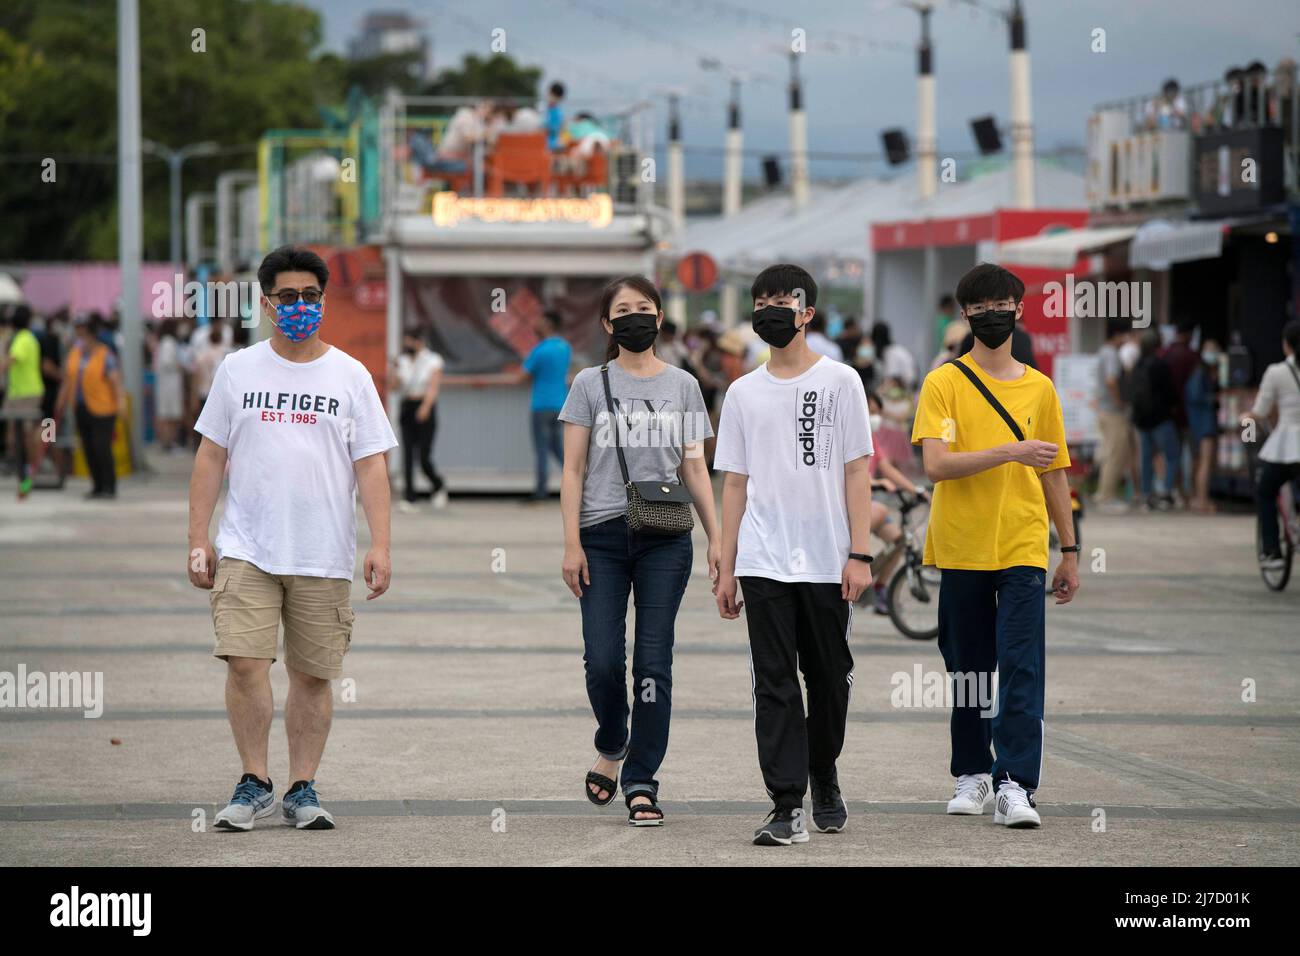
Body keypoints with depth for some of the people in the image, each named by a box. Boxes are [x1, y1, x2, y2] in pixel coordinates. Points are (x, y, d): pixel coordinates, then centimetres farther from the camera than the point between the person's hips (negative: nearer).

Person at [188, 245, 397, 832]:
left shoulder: (350, 376, 5)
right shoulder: (238, 370, 7)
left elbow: (371, 465, 2)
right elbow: (211, 457, 10)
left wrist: (380, 544, -8)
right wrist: (197, 539, 3)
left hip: (324, 558, 0)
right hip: (246, 551, 0)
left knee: (312, 674, 4)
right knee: (245, 662, -11)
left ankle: (302, 790, 13)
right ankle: (254, 784, 1)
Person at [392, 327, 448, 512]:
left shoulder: (433, 361, -1)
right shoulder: (403, 361, 11)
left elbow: (433, 386, -12)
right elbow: (399, 387, 8)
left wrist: (426, 406, -28)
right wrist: (397, 371, -10)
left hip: (425, 409, -4)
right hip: (407, 408, 4)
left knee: (424, 457, -7)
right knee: (407, 455, -5)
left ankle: (439, 487, 21)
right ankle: (409, 498, -6)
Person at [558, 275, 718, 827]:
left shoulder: (682, 386, 11)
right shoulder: (590, 384, 6)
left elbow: (695, 469, 12)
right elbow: (573, 469, 4)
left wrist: (717, 537, 3)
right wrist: (572, 543, -5)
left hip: (665, 538, 1)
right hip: (603, 534, -1)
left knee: (653, 661, -3)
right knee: (602, 661, -6)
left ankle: (641, 781, 3)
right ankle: (611, 747, 22)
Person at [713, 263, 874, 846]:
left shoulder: (840, 382, 2)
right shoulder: (743, 393, 10)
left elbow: (857, 471, -1)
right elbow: (735, 484, 12)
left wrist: (859, 554, -8)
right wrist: (727, 568, 7)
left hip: (827, 562, -1)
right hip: (763, 563, 1)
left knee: (829, 678, 8)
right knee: (775, 682, -6)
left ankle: (824, 780, 30)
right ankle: (788, 807, -9)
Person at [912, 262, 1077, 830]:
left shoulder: (1039, 389, 9)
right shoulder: (944, 383, 0)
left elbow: (1054, 474, 16)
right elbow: (936, 465, -13)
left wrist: (1070, 551, 15)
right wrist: (1010, 452, -22)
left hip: (1023, 548, 1)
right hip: (961, 548, -1)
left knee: (1022, 669, -10)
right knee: (968, 669, 8)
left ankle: (1015, 785, -13)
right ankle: (972, 776, 21)